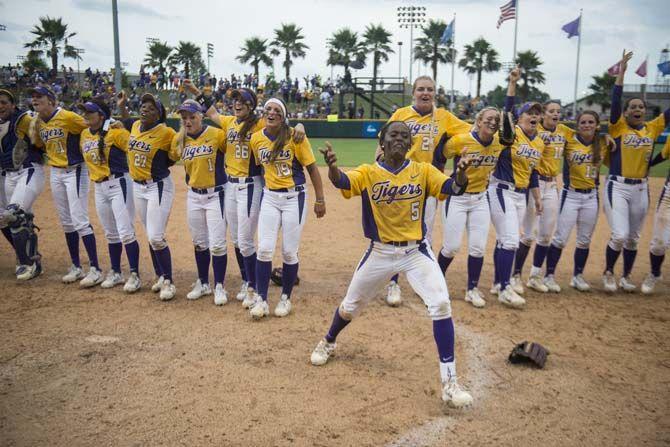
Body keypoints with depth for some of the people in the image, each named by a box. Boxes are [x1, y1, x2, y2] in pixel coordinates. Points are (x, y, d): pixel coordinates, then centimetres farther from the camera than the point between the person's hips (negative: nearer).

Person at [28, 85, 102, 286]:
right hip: (55, 173, 8)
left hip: (74, 171, -8)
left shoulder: (68, 117, -15)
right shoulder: (38, 123, 7)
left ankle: (95, 270, -6)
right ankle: (76, 267, 21)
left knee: (80, 221, -11)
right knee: (66, 222, 11)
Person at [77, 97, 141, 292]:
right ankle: (115, 273, 27)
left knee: (125, 232, -9)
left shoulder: (115, 132, -11)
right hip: (99, 187, 8)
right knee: (110, 233, 16)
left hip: (118, 184, -8)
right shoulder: (84, 134, 11)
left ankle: (134, 275, -1)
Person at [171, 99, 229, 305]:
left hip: (215, 195, -5)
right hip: (193, 195, 5)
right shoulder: (179, 139, 3)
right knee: (199, 243, 14)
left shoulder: (217, 134, -11)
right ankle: (203, 283, 28)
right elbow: (172, 157, 11)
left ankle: (219, 287, 8)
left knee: (217, 244, -5)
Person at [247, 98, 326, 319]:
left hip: (294, 197, -3)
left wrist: (320, 199, -5)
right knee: (264, 249, -3)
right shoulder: (256, 139, 2)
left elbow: (312, 168, -5)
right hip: (269, 197, 3)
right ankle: (261, 299, 10)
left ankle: (285, 298, 20)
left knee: (289, 252, 3)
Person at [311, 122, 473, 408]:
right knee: (350, 306, 16)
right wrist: (332, 165, -50)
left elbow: (454, 188, -19)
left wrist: (461, 174, -43)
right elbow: (341, 181, -27)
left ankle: (449, 382, -7)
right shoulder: (368, 173, -8)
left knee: (440, 304, -17)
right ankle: (328, 342, 48)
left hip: (416, 252, 0)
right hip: (380, 253, 1)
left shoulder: (423, 171, -6)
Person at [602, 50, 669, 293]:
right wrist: (622, 72, -19)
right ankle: (608, 274, 12)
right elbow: (615, 101, -15)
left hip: (641, 189, 4)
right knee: (619, 235, -11)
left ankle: (626, 277, 29)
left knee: (632, 238, 13)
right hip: (617, 187, -4)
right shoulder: (618, 127, -3)